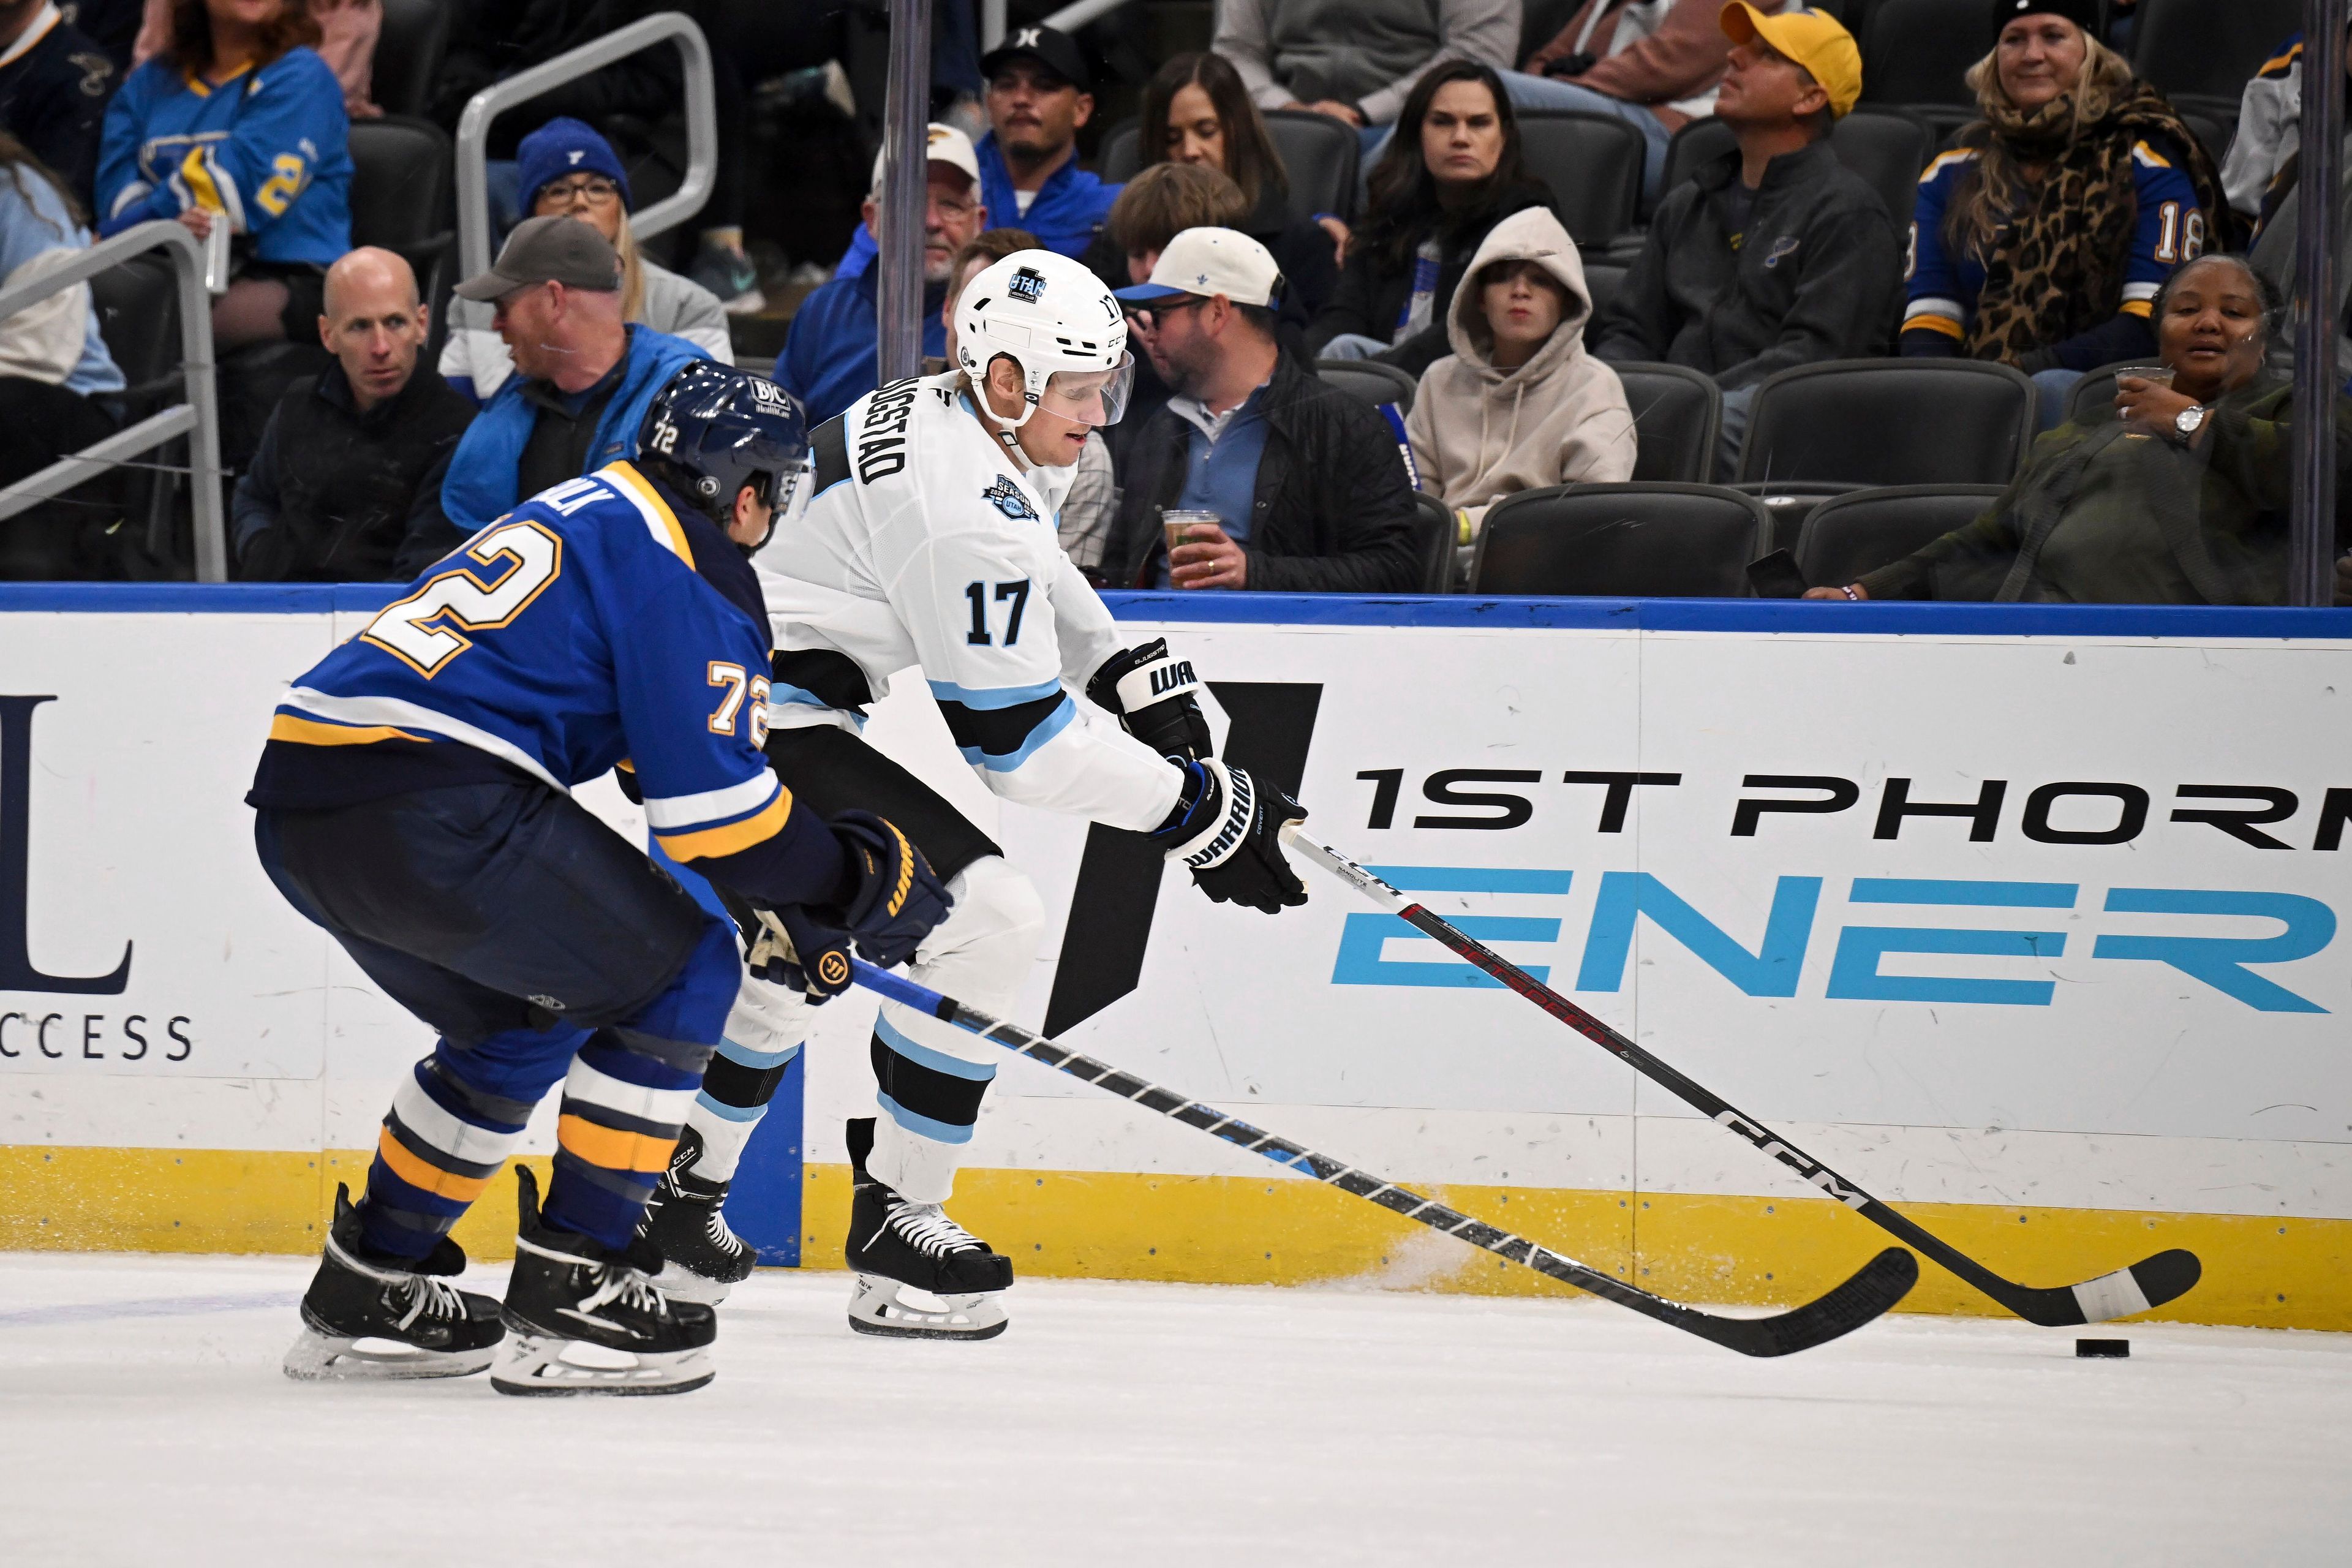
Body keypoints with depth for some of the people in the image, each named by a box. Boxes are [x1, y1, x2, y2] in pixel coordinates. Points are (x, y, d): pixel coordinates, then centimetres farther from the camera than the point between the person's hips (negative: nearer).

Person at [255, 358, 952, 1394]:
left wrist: (793, 908, 34)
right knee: (679, 978, 3)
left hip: (298, 803, 9)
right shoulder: (685, 569, -3)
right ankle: (568, 1293, 1)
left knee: (521, 1017, 28)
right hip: (425, 812, -9)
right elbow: (711, 803, -7)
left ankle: (368, 1291, 29)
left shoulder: (596, 516, 27)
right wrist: (863, 882, 7)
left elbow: (666, 752, 34)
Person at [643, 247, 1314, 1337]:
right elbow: (1019, 745, -21)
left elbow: (1028, 567, 30)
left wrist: (1133, 675, 21)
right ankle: (896, 1227, -7)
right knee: (985, 919, -14)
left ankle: (676, 1194, 40)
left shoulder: (953, 420, 7)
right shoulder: (962, 510, -23)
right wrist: (1200, 809, -16)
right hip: (763, 720, -11)